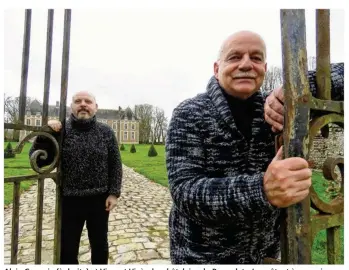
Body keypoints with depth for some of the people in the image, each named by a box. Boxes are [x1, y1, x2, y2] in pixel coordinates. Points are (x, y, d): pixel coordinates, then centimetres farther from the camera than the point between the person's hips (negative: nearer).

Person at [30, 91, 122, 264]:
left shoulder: (106, 132, -3)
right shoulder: (61, 130, -3)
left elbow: (115, 165, -1)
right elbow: (38, 161, -3)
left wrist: (114, 193, -6)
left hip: (99, 199, 0)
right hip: (69, 200, 1)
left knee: (100, 246, 18)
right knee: (67, 250, 15)